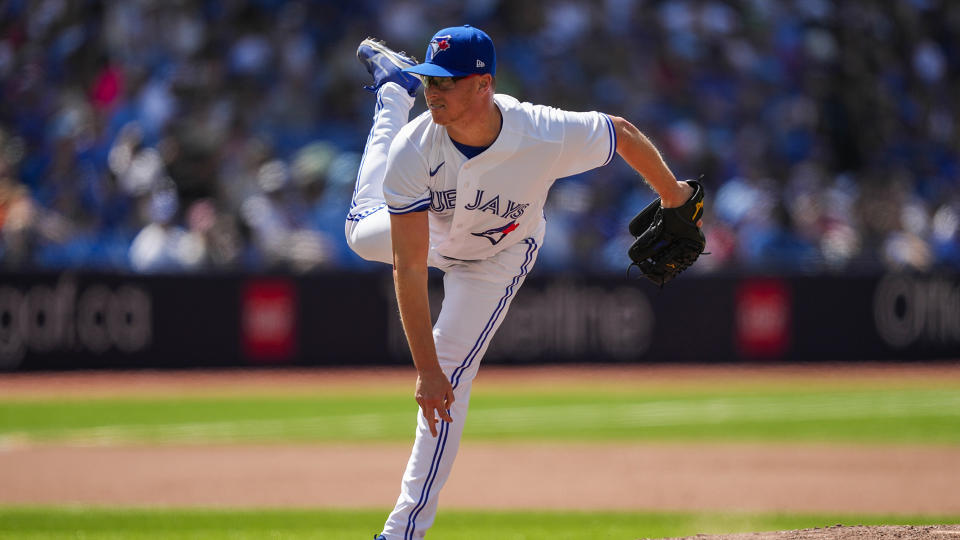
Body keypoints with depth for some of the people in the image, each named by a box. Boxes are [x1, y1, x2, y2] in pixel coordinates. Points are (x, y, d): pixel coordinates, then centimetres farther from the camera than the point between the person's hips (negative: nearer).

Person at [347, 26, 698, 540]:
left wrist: (673, 194, -2)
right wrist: (425, 369, -41)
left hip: (500, 256, -2)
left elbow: (621, 132, -21)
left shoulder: (548, 136, -43)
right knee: (362, 231, 31)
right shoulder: (414, 150, -40)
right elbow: (408, 269, -38)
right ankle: (393, 86, 47)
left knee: (450, 376, -12)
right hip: (431, 234, 2)